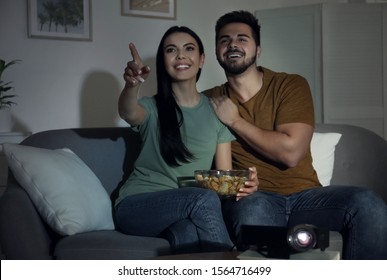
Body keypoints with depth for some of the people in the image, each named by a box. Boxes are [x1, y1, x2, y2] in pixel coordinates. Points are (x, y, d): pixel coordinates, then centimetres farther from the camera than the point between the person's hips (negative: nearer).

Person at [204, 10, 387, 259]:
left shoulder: (291, 85, 6)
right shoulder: (209, 102, 12)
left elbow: (291, 152, -8)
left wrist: (234, 121, -2)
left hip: (304, 196, 1)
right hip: (252, 199, -1)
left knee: (367, 204, -28)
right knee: (252, 209, -39)